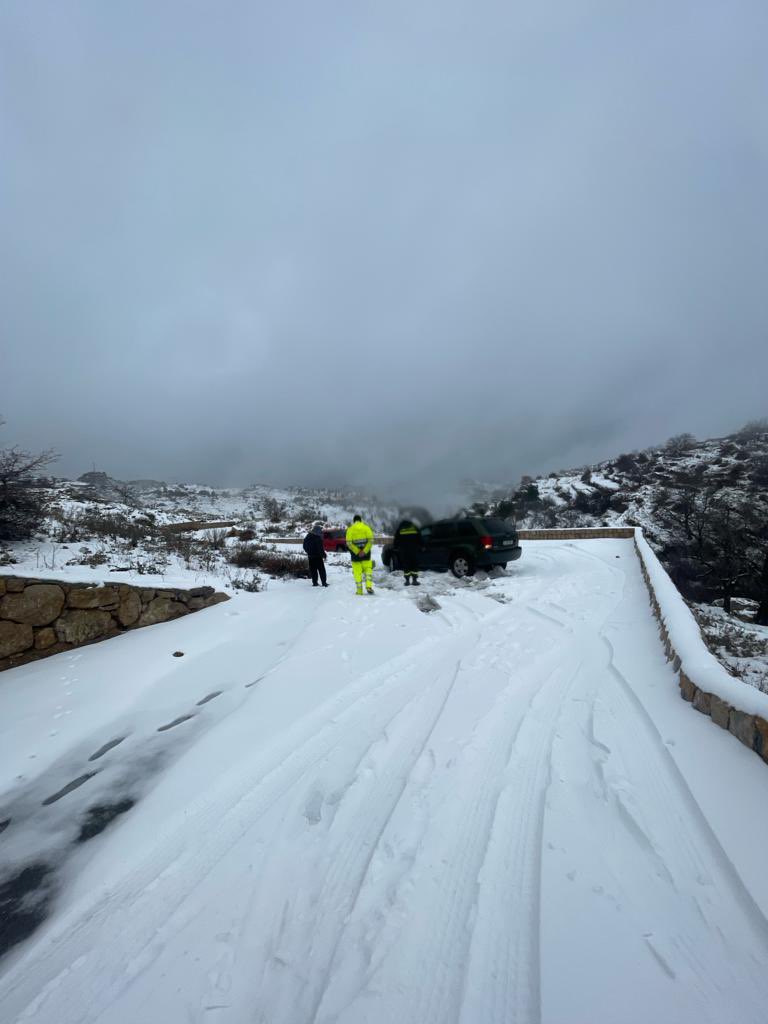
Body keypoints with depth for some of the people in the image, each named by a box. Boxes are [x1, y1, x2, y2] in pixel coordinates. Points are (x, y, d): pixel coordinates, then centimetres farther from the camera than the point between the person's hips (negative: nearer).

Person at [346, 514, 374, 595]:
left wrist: (357, 552, -9)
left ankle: (359, 590, 7)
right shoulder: (366, 527, 2)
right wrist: (365, 551, -10)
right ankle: (369, 586, -7)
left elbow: (348, 543, -9)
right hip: (366, 554, 0)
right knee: (368, 569, 10)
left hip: (355, 554, 0)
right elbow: (371, 540, -9)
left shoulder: (350, 529, 2)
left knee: (357, 572, 5)